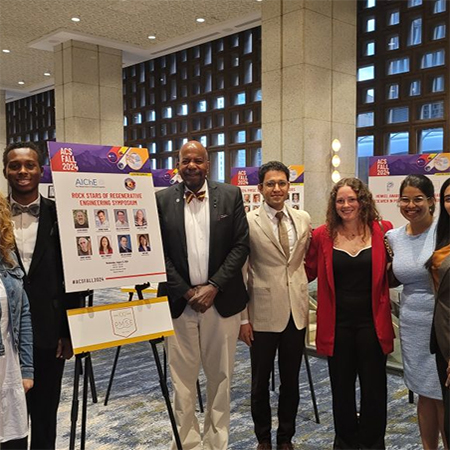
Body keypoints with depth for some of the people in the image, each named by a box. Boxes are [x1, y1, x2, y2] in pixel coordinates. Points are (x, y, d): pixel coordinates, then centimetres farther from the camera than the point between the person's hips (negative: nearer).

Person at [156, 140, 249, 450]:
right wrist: (187, 292, -8)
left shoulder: (231, 196, 1)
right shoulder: (162, 200, 1)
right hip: (179, 301, 0)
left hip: (221, 300, 0)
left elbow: (241, 245, -2)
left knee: (221, 375, 11)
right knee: (183, 378, 8)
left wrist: (214, 286, -10)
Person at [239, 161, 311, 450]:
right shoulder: (249, 222, -8)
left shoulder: (304, 219, 4)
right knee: (261, 382, 12)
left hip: (296, 311, 4)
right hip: (263, 313, -3)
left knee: (291, 380, 15)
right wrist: (242, 317, -8)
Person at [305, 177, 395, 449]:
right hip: (337, 323, 1)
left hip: (372, 323, 0)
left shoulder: (383, 231, -2)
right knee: (341, 388, 14)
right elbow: (308, 271, 6)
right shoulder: (323, 236, -1)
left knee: (374, 387, 10)